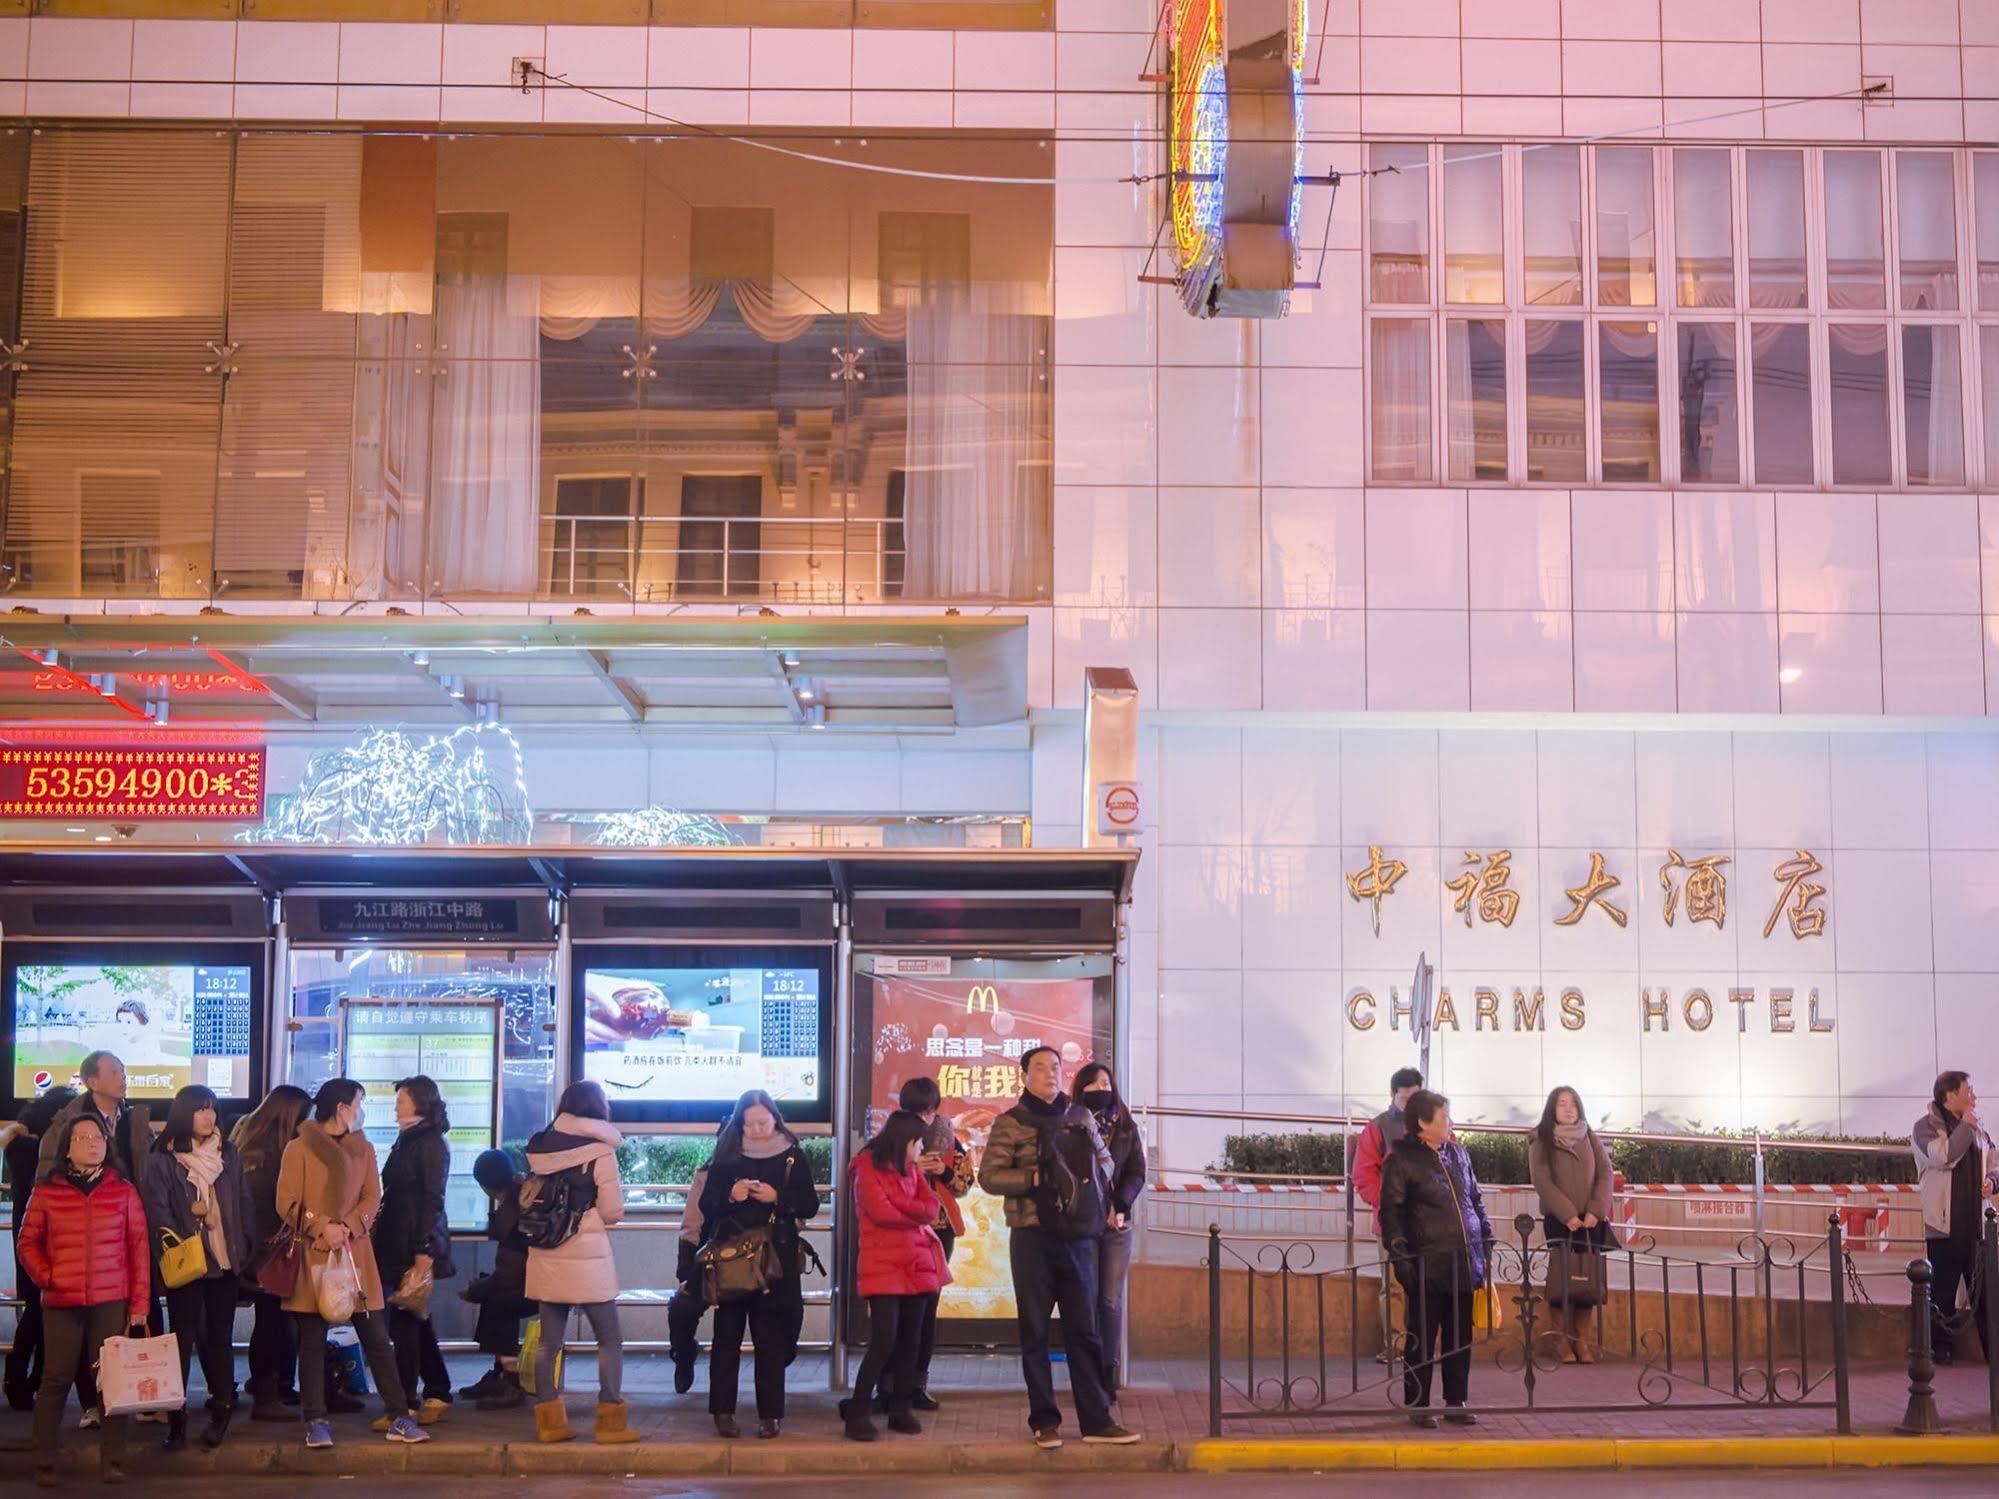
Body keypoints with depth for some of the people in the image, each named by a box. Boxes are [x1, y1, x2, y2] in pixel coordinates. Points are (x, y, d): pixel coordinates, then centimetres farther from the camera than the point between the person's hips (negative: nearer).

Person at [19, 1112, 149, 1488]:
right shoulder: (46, 1193, 4)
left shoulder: (124, 1191, 6)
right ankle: (43, 1464, 11)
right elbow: (28, 1242, 11)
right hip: (61, 1303, 0)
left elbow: (138, 1247, 5)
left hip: (112, 1302, 0)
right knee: (56, 1380, 2)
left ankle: (112, 1462, 8)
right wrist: (45, 1277, -6)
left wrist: (139, 1302, 1)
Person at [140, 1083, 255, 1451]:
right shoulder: (161, 1158, -2)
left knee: (219, 1336, 6)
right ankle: (176, 1419, 2)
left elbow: (243, 1202, 15)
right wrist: (173, 1243, -23)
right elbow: (155, 1207, -9)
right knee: (183, 1338, -3)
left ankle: (222, 1408, 16)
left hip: (225, 1261, 3)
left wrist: (244, 1247, 7)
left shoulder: (227, 1153, 12)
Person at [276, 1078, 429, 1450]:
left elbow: (372, 1199, 8)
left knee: (377, 1338, 2)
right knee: (312, 1342, 1)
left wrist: (349, 1227, -10)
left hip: (356, 1252, 4)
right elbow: (287, 1203, -5)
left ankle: (399, 1419, 4)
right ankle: (315, 1422, 9)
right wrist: (322, 1228, -16)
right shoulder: (299, 1149, 0)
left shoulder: (364, 1149, 15)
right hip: (313, 1255, -3)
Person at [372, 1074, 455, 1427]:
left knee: (405, 1323, -7)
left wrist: (424, 1251, -20)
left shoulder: (431, 1143, -10)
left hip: (417, 1245, -9)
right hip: (399, 1244, 9)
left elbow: (432, 1199, -16)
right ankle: (438, 1396, 19)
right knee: (416, 1321, 12)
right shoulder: (407, 1140, 17)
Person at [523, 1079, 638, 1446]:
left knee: (549, 1342, 11)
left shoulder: (540, 1149, 5)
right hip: (587, 1258, -5)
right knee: (610, 1340, 5)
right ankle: (611, 1421, 4)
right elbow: (613, 1211, -8)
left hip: (545, 1258, 5)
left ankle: (549, 1420, 13)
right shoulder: (600, 1152, -9)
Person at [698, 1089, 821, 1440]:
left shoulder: (793, 1156, 5)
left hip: (776, 1257, -1)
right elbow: (706, 1205, 5)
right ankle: (723, 1411, 7)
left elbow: (810, 1205, 2)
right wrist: (729, 1196, -14)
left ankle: (770, 1413, 6)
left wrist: (777, 1197, -14)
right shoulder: (727, 1155, 7)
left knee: (771, 1338, 0)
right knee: (727, 1334, 1)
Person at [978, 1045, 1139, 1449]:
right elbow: (989, 1177, -7)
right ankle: (1044, 1420, 11)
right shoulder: (1010, 1123, 0)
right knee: (1035, 1331, 3)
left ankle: (1096, 1419, 8)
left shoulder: (1080, 1117, 12)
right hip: (1032, 1237, -3)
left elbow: (1105, 1161, 21)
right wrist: (1037, 1178, -16)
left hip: (1077, 1234, 3)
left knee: (1084, 1329, 4)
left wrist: (1089, 1177, 0)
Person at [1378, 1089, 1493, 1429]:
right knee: (1423, 1337, 0)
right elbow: (1391, 1211, -6)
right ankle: (1418, 1406, 9)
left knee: (1460, 1336, 10)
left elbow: (1475, 1200, 21)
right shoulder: (1401, 1160, -4)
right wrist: (1400, 1254, -13)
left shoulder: (1457, 1153, 13)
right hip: (1427, 1265, -6)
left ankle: (1456, 1403, 19)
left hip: (1463, 1264, 6)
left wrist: (1486, 1242, 15)